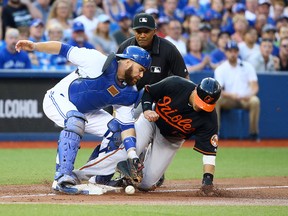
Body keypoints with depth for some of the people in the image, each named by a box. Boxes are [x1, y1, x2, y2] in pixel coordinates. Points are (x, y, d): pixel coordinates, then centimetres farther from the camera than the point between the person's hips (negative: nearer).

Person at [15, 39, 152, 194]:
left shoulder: (129, 94, -9)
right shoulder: (98, 61, -25)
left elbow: (126, 125, -10)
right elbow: (64, 49, -22)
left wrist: (132, 154, -25)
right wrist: (34, 46, -35)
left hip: (85, 111, 7)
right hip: (58, 99, -7)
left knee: (115, 129, -4)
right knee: (76, 122, -35)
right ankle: (62, 178, -41)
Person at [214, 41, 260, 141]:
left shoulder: (247, 66, 7)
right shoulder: (220, 69, 3)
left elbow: (255, 86, -1)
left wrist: (250, 95, -25)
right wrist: (230, 95, -28)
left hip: (245, 99, 0)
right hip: (229, 100, 0)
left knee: (255, 101, -33)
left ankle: (254, 133, -22)